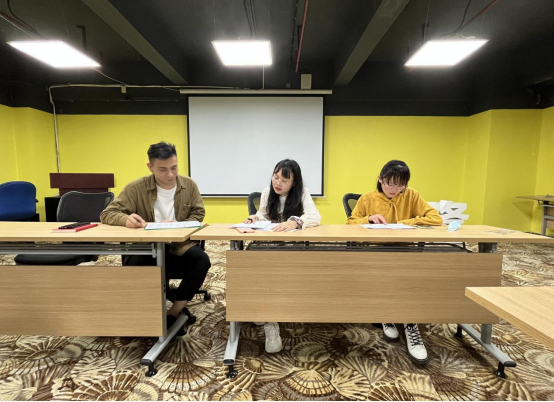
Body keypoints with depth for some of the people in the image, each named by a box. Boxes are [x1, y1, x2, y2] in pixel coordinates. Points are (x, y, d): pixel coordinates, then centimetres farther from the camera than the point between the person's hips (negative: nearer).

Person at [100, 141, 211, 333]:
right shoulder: (136, 188, -4)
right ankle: (178, 307, -7)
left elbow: (198, 214, 3)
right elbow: (107, 214, -2)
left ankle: (173, 313, -8)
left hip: (179, 246, 1)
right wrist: (126, 219, -27)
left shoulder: (189, 185, 1)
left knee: (202, 260, -28)